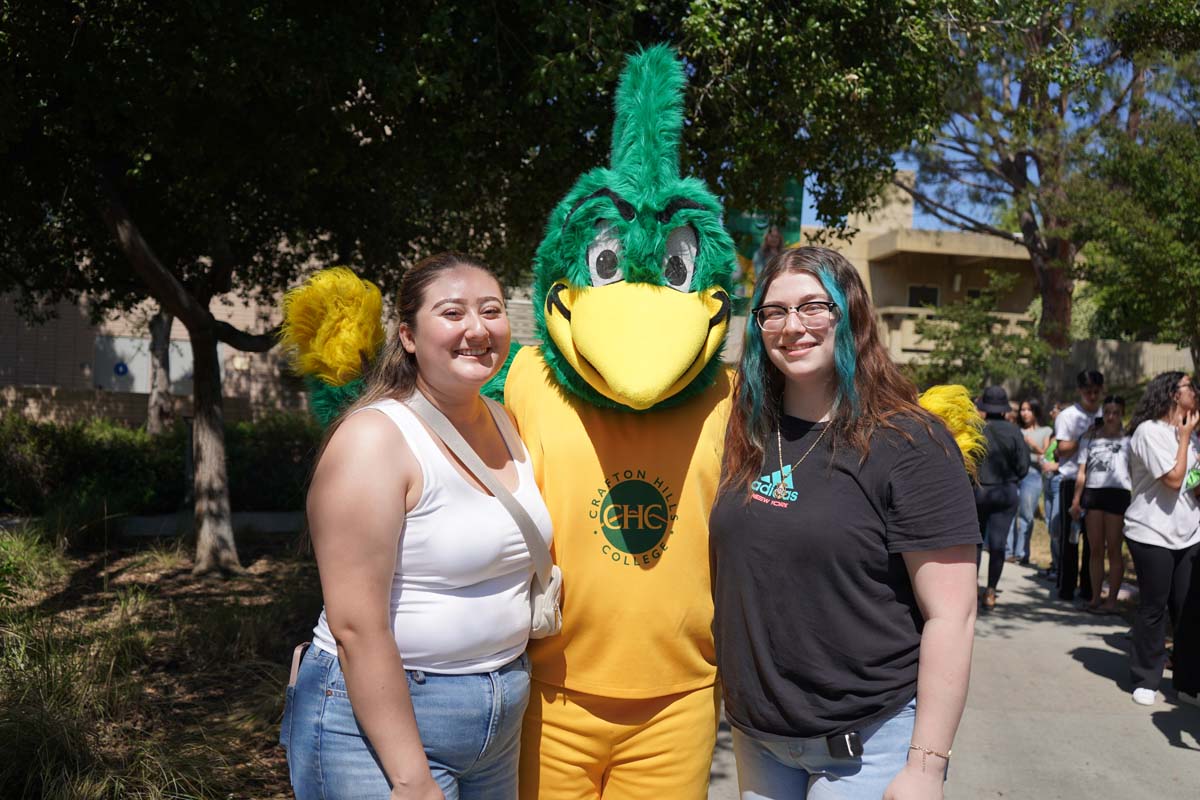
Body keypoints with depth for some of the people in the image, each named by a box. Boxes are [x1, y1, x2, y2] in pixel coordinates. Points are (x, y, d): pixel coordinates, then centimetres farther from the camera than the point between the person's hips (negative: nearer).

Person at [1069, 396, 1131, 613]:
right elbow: (1082, 472, 13)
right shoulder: (1090, 438, 14)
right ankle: (1095, 597, 12)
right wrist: (1076, 500, 8)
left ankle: (1111, 600, 5)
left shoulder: (1129, 439, 7)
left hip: (1118, 494, -3)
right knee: (1095, 549, 5)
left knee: (1113, 549, -1)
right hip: (1093, 492, 3)